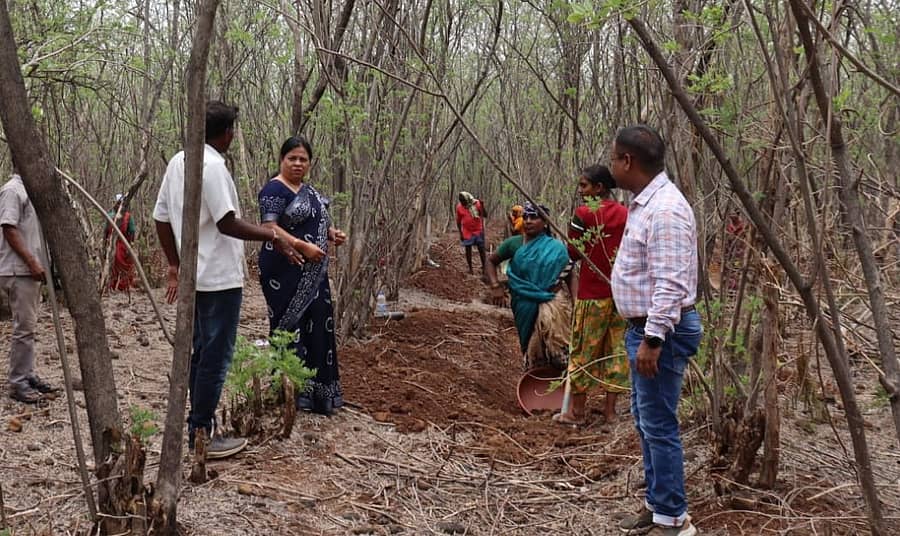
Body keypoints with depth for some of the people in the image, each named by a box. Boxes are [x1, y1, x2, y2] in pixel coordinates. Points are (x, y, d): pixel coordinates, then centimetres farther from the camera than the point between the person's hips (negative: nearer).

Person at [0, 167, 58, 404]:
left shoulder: (27, 189, 17)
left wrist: (40, 264, 16)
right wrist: (32, 263, -20)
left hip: (31, 270, 9)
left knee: (28, 326, 12)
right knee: (23, 327, -7)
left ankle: (27, 376, 19)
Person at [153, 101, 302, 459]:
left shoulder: (178, 162, 10)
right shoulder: (213, 166, -17)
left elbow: (161, 218, 14)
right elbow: (227, 223, -22)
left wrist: (174, 265, 19)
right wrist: (272, 236, -15)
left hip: (197, 275, 9)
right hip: (220, 277, -9)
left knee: (202, 352, 16)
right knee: (216, 356, -2)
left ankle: (199, 426, 23)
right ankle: (202, 435, 2)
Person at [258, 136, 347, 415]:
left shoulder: (309, 190, 15)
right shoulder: (275, 189, -12)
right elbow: (269, 228, -21)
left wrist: (332, 233, 6)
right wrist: (303, 246, -27)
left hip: (312, 273, 9)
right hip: (286, 271, -9)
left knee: (317, 326, 12)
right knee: (291, 327, -3)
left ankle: (317, 390, 22)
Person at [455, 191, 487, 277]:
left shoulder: (476, 203, -13)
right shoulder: (459, 207, -9)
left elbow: (485, 215, -12)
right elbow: (458, 221, 1)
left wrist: (482, 206, -27)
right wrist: (460, 233, -1)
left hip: (478, 230, -1)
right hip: (467, 232, 1)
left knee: (481, 249, 3)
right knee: (468, 249, 7)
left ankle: (484, 268, 10)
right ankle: (470, 268, 18)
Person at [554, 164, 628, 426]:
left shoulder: (583, 213, -12)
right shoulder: (625, 214, 2)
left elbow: (574, 253, -7)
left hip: (592, 293, -4)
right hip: (620, 292, 5)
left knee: (584, 350, 5)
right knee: (616, 349, 10)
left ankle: (576, 411, 12)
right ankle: (610, 409, 16)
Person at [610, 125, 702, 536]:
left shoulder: (665, 209, -21)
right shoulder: (645, 202, 12)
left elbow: (669, 284, -26)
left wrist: (653, 339, -26)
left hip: (661, 330, -11)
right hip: (644, 327, 11)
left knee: (658, 425, -4)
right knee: (645, 420, 17)